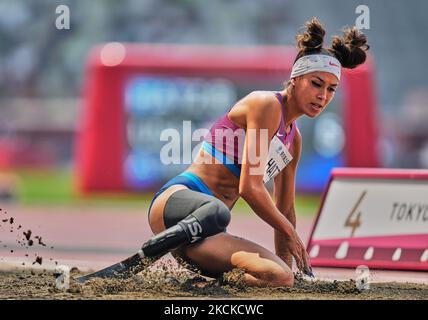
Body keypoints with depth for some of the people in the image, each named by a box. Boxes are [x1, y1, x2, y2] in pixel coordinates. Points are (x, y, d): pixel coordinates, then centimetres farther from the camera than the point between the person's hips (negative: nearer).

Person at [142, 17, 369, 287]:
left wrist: (286, 266, 27)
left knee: (281, 277, -17)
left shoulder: (294, 139, 21)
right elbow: (250, 187, -15)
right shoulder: (267, 105, -8)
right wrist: (290, 234, -2)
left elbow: (286, 209, 30)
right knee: (216, 212, -46)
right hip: (178, 200, -9)